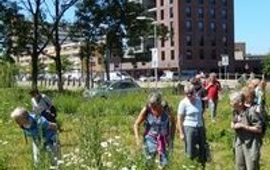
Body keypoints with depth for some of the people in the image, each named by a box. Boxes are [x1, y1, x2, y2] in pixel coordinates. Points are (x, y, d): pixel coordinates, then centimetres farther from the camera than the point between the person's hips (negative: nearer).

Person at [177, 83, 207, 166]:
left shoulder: (199, 100, 5)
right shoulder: (183, 103, -11)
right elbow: (179, 119, -10)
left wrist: (203, 127, 17)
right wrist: (181, 133, -13)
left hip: (200, 128, 5)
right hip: (189, 128, -5)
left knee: (203, 148, 12)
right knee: (190, 154, -2)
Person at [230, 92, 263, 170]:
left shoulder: (251, 112, -23)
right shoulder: (235, 111, -2)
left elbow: (259, 129, -19)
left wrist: (243, 126, -23)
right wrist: (233, 125, -7)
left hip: (251, 145, -7)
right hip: (239, 143, 7)